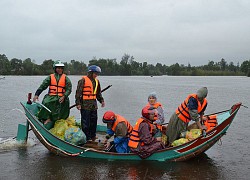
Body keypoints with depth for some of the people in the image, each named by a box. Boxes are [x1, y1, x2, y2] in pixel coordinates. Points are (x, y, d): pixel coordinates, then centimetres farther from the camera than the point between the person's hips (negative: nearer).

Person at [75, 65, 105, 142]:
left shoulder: (96, 81, 14)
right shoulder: (83, 80, -8)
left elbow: (98, 93, 23)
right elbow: (78, 92, -10)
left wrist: (101, 100, 11)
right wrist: (78, 103, -15)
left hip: (94, 104, 7)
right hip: (85, 104, -7)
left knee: (94, 121, 13)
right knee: (85, 122, -2)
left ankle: (93, 136, 25)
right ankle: (86, 137, 6)